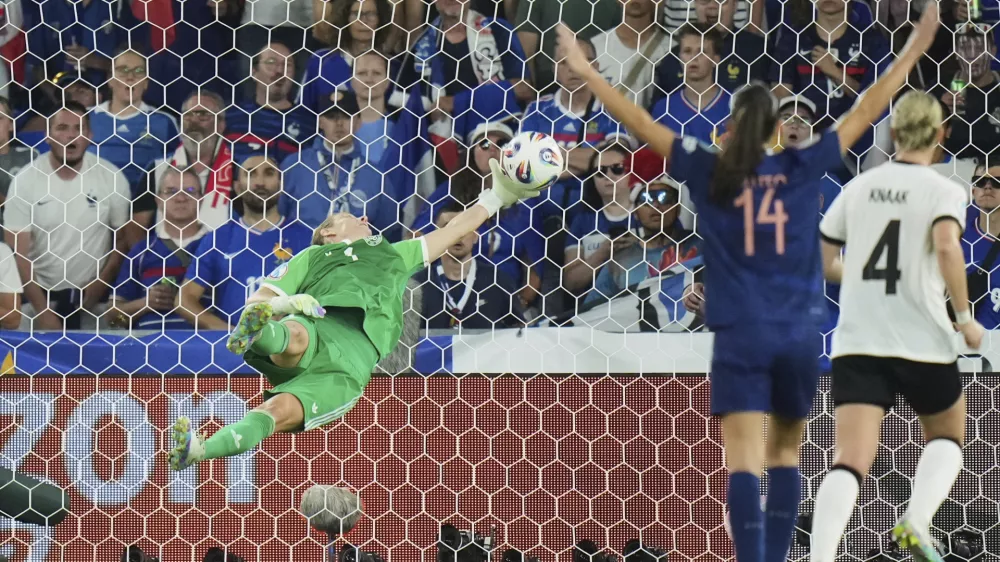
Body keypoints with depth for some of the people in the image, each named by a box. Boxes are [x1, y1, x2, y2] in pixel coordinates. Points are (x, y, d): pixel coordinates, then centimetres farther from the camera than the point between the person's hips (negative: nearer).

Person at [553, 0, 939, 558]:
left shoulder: (711, 173, -1)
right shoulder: (804, 168, 1)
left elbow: (643, 124, 1)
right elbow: (865, 112, 7)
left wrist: (587, 73, 7)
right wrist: (913, 53, 13)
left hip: (741, 335, -2)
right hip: (799, 334, 2)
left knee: (744, 460, -9)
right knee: (786, 452, 17)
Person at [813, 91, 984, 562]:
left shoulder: (860, 187, 9)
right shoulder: (943, 191, -4)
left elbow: (822, 262, 15)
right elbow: (947, 247, -23)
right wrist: (965, 318, -12)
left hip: (856, 343, 2)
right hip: (922, 342, -2)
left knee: (851, 459, -8)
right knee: (947, 438, 23)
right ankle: (917, 520, -3)